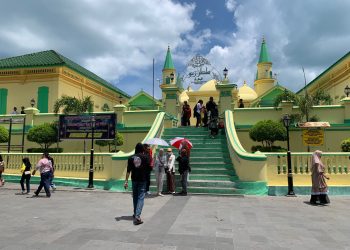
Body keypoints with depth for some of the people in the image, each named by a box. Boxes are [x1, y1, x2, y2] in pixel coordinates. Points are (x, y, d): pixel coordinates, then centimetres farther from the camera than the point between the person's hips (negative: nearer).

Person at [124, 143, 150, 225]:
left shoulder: (131, 157, 0)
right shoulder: (145, 157, -5)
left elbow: (128, 170, -3)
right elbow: (148, 167, 0)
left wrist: (126, 181, -1)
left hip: (134, 180, 3)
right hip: (143, 180, -3)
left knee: (135, 197, 19)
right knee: (141, 197, -2)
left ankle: (135, 214, 33)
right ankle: (137, 216, -13)